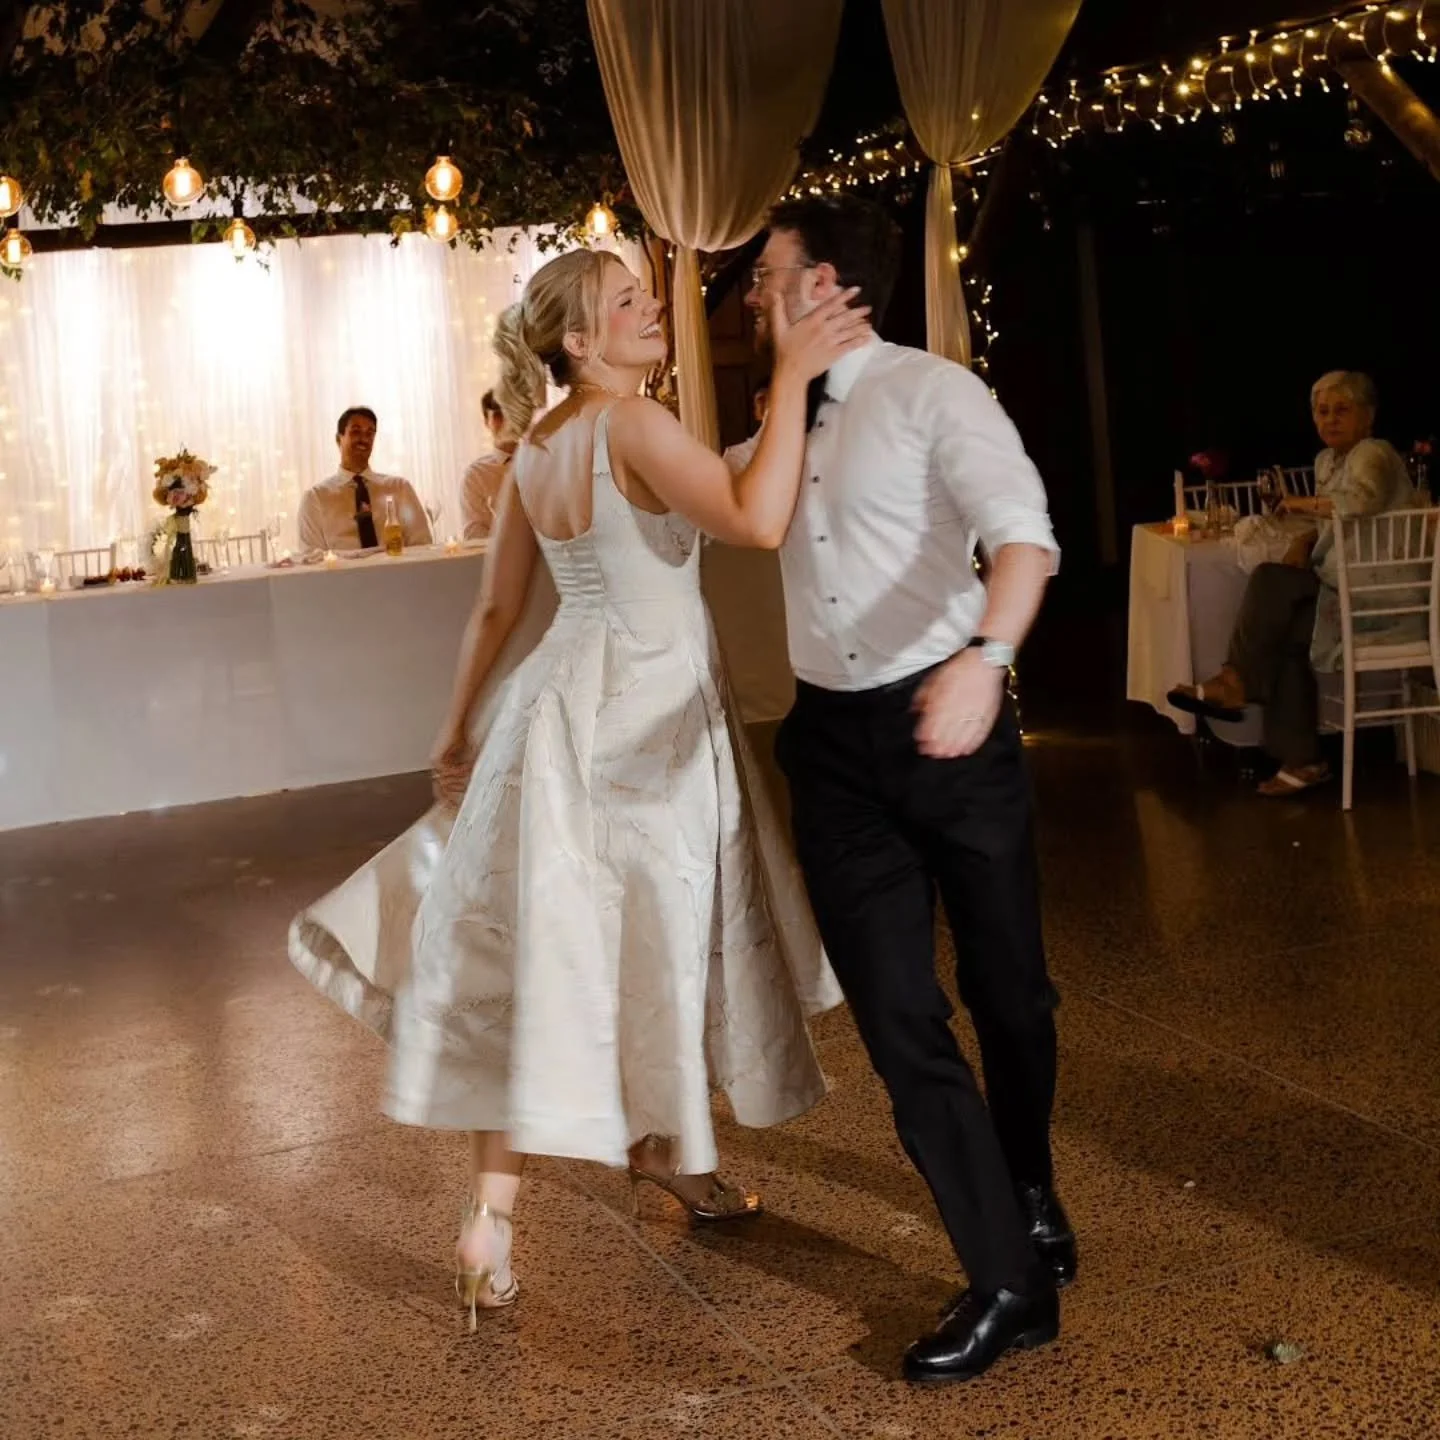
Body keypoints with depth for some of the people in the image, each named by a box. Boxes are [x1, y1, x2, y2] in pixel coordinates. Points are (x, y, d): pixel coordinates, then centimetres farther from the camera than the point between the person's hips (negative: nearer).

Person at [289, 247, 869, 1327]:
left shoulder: (534, 451, 7)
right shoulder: (634, 426, -17)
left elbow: (496, 610, 13)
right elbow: (757, 522, -32)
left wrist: (459, 729, 23)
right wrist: (792, 377, -26)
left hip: (573, 704, 8)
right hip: (647, 717, -8)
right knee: (648, 946, 6)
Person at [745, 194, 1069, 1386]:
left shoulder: (932, 393, -9)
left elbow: (1023, 532, -24)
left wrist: (986, 657, -41)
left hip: (947, 723, -5)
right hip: (836, 741, 5)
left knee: (1006, 988, 10)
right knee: (898, 1016, -2)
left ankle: (1034, 1206, 38)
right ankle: (1010, 1282, 7)